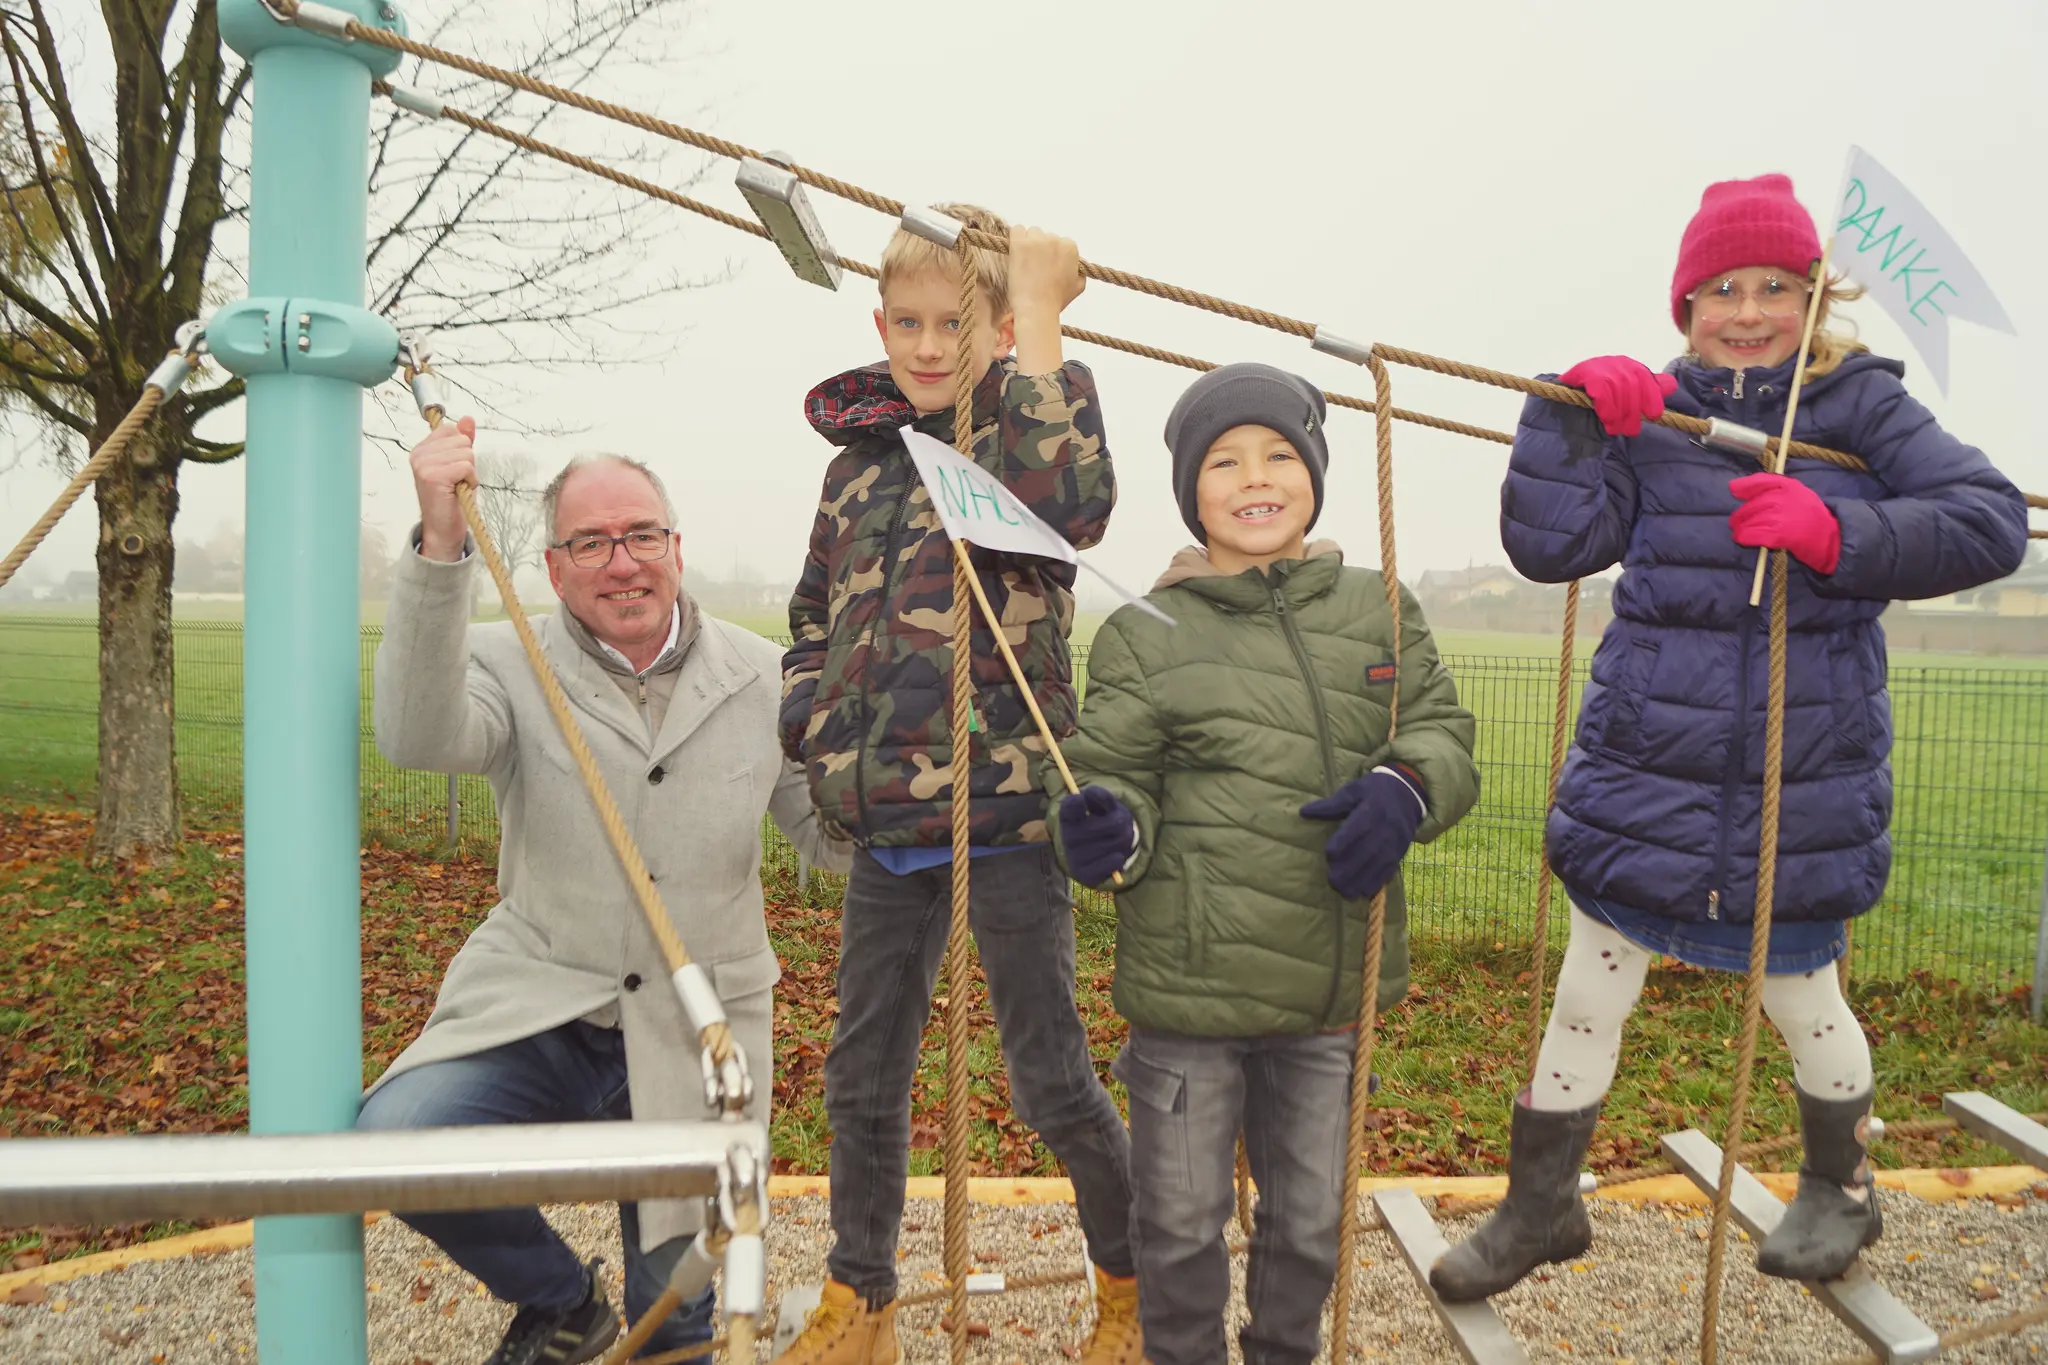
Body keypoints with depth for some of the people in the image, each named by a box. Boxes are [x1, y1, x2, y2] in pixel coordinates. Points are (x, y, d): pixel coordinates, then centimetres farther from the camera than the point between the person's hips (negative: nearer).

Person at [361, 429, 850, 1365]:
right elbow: (418, 737, -28)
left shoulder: (761, 680, 0)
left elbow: (834, 835, 4)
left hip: (694, 1038, 1)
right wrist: (439, 547, -38)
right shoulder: (511, 665, -5)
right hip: (535, 1010, 0)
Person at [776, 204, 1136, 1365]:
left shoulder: (1023, 436, -6)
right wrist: (809, 724, 6)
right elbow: (817, 615, 22)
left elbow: (1075, 502, -31)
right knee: (864, 1076, 15)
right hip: (885, 822, 6)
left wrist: (1039, 315, -24)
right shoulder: (860, 459, 11)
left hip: (1007, 813, -6)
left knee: (1053, 1079, 5)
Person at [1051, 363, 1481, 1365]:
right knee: (1181, 1219, 13)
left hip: (1334, 988, 3)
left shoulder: (1378, 611, 5)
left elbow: (1444, 733, 6)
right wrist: (1108, 832, -26)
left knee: (1310, 1219, 22)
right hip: (1188, 987, -3)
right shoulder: (1146, 637, -4)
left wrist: (1405, 788, -16)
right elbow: (1112, 776, -3)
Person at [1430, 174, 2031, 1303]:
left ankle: (1838, 1189, 46)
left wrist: (1840, 531, -23)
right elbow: (1548, 544, -7)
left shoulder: (1863, 407, 0)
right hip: (1640, 774, 1)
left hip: (1806, 786, -1)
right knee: (1585, 997, 9)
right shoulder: (1649, 419, 2)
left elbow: (1992, 522, -9)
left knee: (1802, 1001, 16)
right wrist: (1568, 415, -19)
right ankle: (1540, 1207, 29)